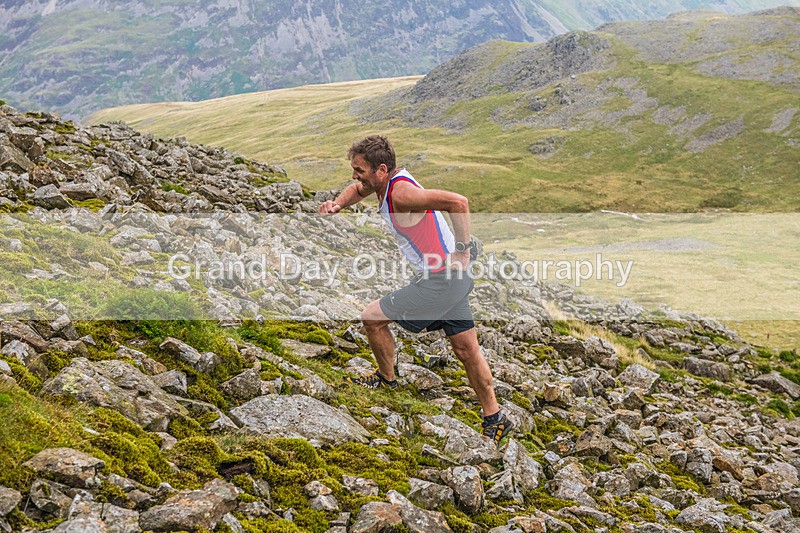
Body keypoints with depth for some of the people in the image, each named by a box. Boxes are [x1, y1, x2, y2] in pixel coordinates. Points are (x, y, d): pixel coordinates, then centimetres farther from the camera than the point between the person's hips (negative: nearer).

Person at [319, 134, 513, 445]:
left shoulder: (401, 193, -23)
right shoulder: (385, 181, 5)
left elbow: (457, 202, -33)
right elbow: (358, 189, 27)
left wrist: (462, 249, -25)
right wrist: (338, 204, 6)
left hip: (438, 282, -10)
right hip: (452, 278, 10)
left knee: (373, 317, 2)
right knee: (466, 348, 15)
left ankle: (386, 380, 25)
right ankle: (494, 419, 24)